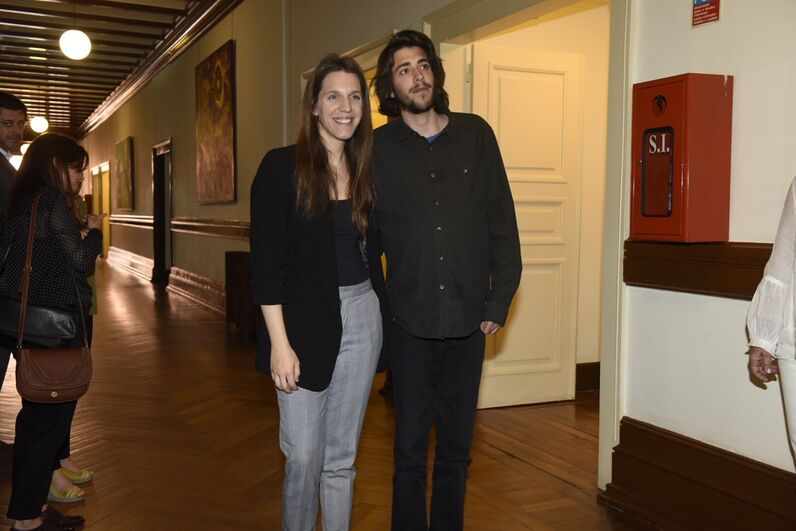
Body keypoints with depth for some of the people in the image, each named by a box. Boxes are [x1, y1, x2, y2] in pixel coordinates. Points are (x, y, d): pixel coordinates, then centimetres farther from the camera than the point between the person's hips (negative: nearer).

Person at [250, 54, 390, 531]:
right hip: (304, 321, -4)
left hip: (362, 319, 4)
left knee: (342, 457, 13)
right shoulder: (282, 166, -7)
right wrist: (279, 342, -15)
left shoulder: (366, 169, 8)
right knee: (304, 455, 2)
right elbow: (266, 262, -11)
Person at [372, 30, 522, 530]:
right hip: (410, 322, -1)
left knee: (456, 449, 13)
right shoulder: (378, 148, 0)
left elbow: (502, 223, 3)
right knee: (411, 450, 7)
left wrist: (500, 300, -1)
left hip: (468, 320, 2)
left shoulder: (475, 134, 3)